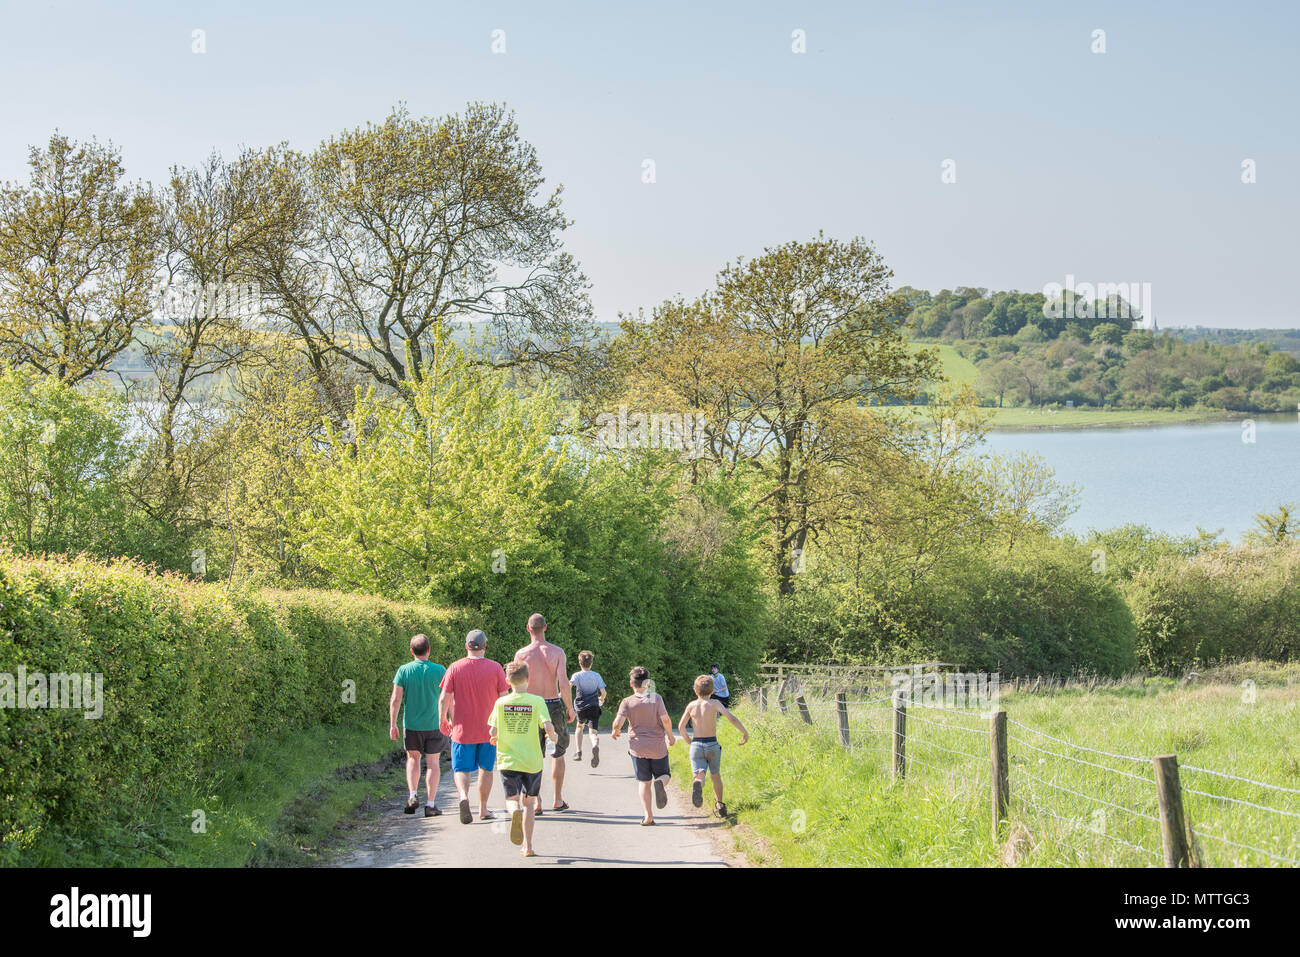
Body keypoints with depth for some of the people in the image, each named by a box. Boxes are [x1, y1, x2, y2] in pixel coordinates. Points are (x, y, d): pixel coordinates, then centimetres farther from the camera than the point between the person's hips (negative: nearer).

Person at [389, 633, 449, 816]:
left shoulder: (404, 671, -6)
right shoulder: (439, 671, -7)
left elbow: (395, 699, -7)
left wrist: (392, 724, -1)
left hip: (411, 724, 1)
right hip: (434, 724, -1)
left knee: (413, 758, 19)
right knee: (432, 763, 5)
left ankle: (413, 795, 4)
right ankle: (430, 804, 3)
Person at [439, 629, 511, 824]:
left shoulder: (455, 668, -5)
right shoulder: (495, 668, -5)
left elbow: (444, 698, -5)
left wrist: (443, 719, 11)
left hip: (462, 729, -1)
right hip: (489, 730, 1)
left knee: (461, 769, 4)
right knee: (486, 768, 14)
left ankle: (464, 796, -23)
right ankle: (483, 809, 18)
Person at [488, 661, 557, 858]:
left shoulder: (501, 703, -2)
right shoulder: (537, 701, -6)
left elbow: (493, 732, -3)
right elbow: (548, 726, -16)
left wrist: (495, 738, 20)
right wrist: (552, 736, 5)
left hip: (508, 761, 0)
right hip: (532, 761, 0)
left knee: (512, 800, 6)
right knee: (529, 803, 13)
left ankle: (515, 812, -31)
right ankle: (528, 846, 12)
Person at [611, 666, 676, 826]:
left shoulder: (627, 702, -4)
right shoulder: (656, 698, -5)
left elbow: (618, 722, -15)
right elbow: (665, 719, -14)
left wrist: (615, 732, 7)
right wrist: (670, 736, 1)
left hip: (638, 747, 0)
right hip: (658, 746, 0)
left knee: (643, 781, 8)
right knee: (664, 775, 16)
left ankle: (648, 816, -2)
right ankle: (660, 782, -21)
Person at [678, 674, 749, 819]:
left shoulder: (691, 705, 2)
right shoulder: (714, 703, -6)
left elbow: (681, 726, -3)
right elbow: (731, 718, -18)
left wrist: (688, 740, 14)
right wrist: (745, 733, -7)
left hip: (696, 745, 0)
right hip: (712, 745, 0)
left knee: (700, 776, -8)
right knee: (716, 775, 22)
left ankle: (697, 786, -44)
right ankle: (720, 805, 29)